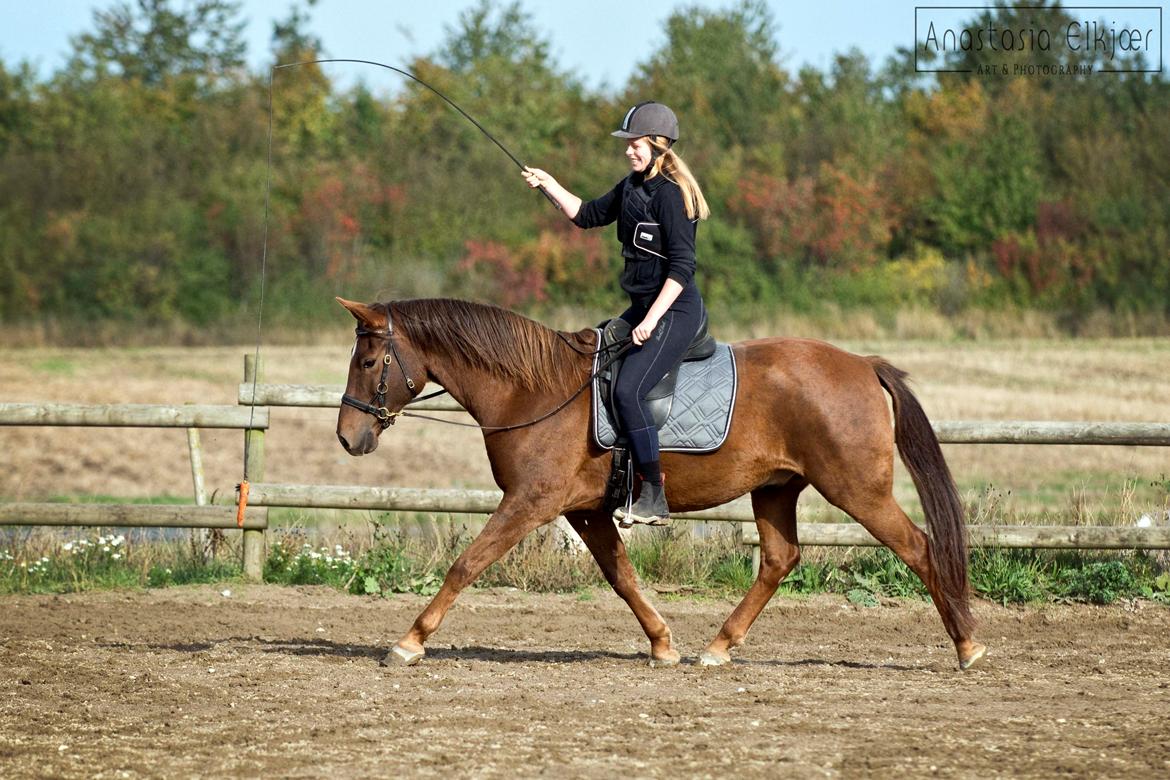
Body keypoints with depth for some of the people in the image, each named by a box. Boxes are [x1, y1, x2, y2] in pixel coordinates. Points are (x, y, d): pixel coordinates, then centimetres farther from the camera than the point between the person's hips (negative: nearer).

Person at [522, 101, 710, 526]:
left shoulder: (669, 194, -17)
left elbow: (682, 267, -20)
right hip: (644, 306, 11)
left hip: (675, 309, -11)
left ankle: (654, 497, -19)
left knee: (628, 390, -22)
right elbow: (588, 216, 24)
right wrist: (550, 185, 13)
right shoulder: (633, 186, 11)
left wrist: (652, 320, -23)